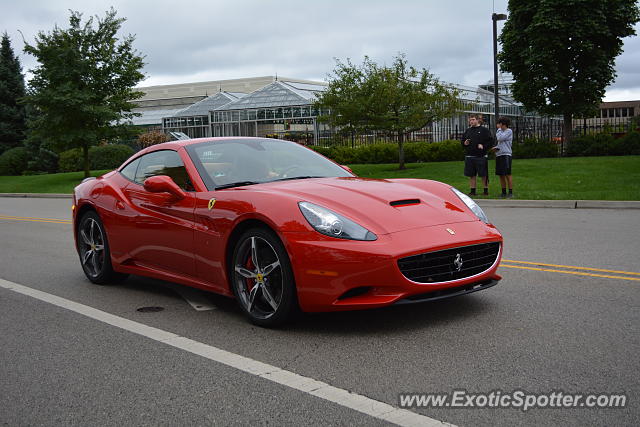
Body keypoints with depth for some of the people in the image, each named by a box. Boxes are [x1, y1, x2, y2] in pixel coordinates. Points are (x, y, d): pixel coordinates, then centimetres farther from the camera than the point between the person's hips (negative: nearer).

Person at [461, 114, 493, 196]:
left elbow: (490, 140, -2)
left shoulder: (484, 130, 1)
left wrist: (483, 146, -14)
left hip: (481, 156, -4)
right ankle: (472, 191, 14)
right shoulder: (468, 131, 14)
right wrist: (464, 143, 0)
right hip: (469, 156, 4)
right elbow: (462, 140, 21)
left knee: (483, 175, 0)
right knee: (471, 175, 7)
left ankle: (486, 191, 9)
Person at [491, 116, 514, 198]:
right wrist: (496, 148, 5)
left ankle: (510, 193, -2)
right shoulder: (501, 132, 18)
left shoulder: (509, 131, -5)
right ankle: (504, 192, 15)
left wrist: (499, 129, -5)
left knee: (507, 175, -7)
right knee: (501, 175, 8)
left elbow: (500, 138, -17)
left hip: (506, 155, -8)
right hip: (499, 155, 8)